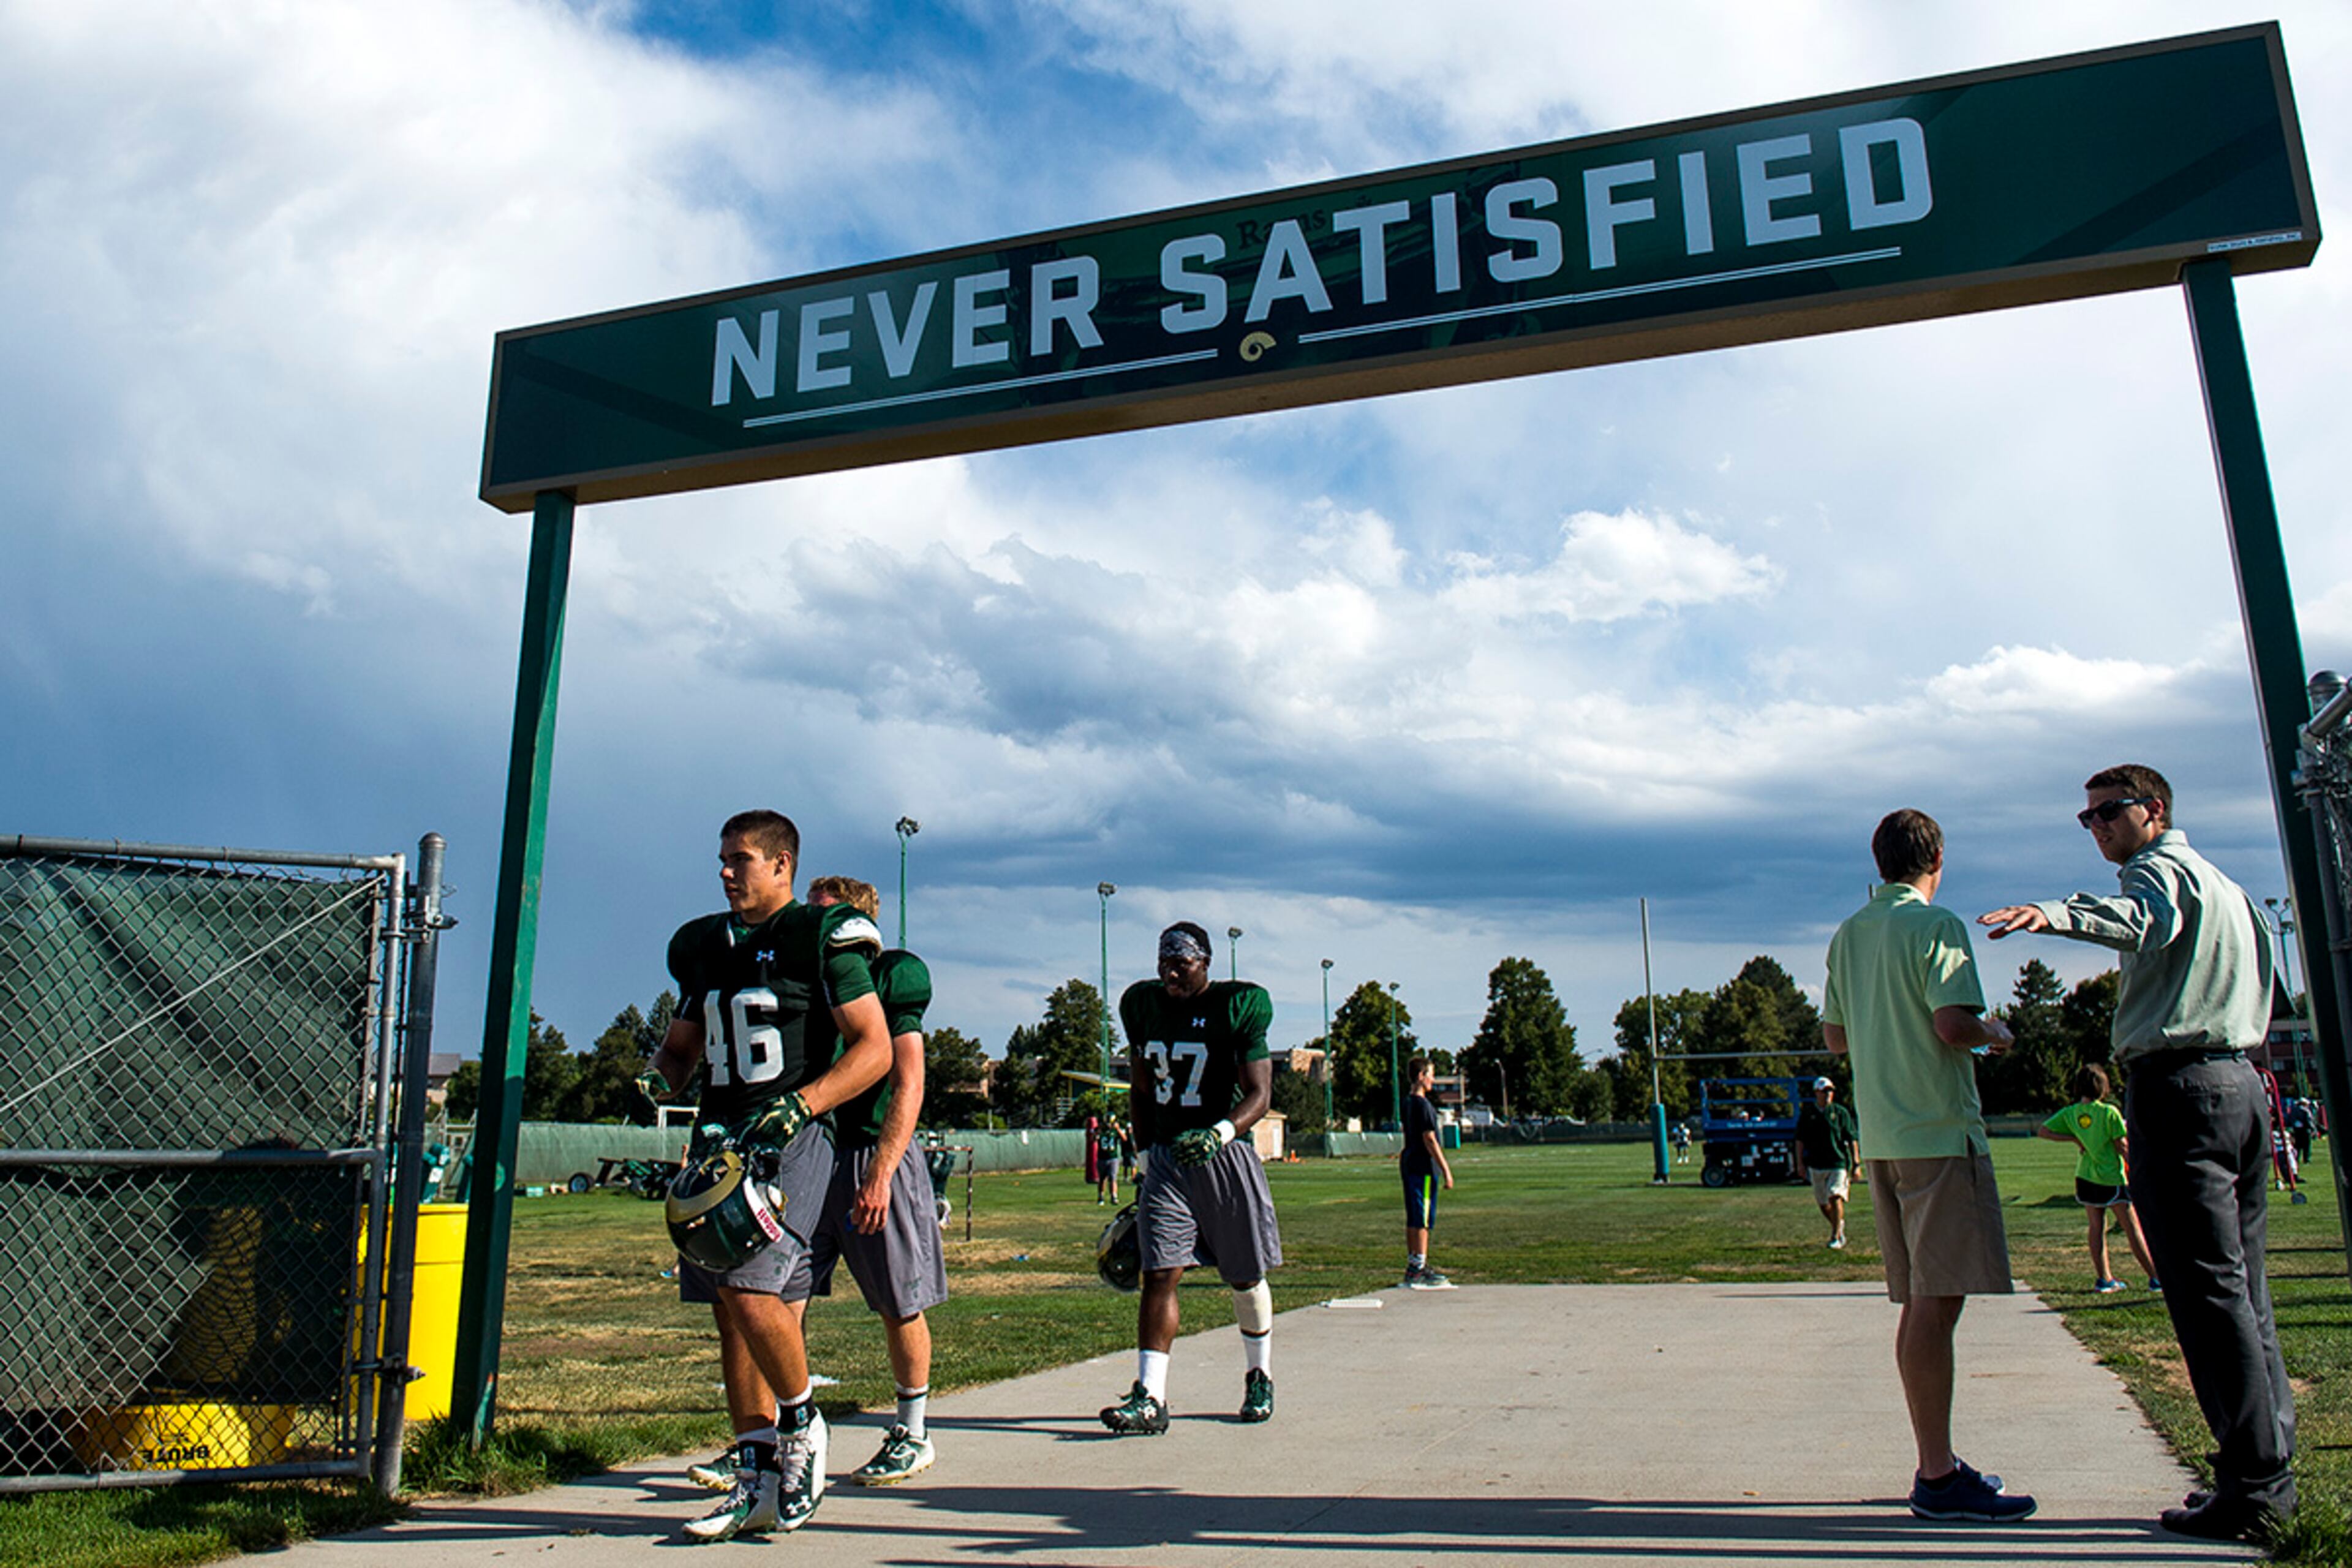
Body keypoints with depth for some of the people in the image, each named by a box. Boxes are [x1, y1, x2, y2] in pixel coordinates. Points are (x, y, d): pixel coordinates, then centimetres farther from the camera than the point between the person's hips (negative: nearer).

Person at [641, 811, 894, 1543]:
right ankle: (759, 1481, 17)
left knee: (752, 1289, -18)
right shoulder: (704, 946, 15)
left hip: (792, 1139, -7)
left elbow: (874, 1048, -8)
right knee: (731, 1308, 7)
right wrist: (661, 1078, 1)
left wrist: (798, 1105, -19)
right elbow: (681, 1043, 24)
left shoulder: (822, 939, -5)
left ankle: (802, 1425, 8)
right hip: (718, 1136, 7)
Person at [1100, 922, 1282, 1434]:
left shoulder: (1238, 1007, -8)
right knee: (1159, 1275, -7)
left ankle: (1259, 1378, 31)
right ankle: (1150, 1399, -8)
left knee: (1245, 1277, 10)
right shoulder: (1142, 1005, 5)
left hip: (1225, 1157, -3)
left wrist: (1221, 1132, -30)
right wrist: (1147, 1158, 12)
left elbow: (1259, 1093, -12)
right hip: (1166, 1157, 3)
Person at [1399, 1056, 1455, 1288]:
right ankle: (1419, 1271, -6)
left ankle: (1414, 1268, 16)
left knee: (1413, 1220, 12)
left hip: (1409, 1164, 9)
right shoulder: (1423, 1105, -14)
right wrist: (1446, 1170, -15)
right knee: (1423, 1221, -7)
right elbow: (1430, 1140, -17)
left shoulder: (1408, 1102, 14)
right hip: (1424, 1167, -9)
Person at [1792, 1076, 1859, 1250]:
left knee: (1836, 1197, -18)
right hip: (1816, 1164, 3)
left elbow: (1852, 1139, 3)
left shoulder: (1841, 1112, 3)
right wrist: (1800, 1163, 2)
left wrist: (1856, 1164, -1)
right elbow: (1800, 1140, 9)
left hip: (1839, 1162, -3)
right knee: (1823, 1204, 10)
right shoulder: (1807, 1113, 7)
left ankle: (1836, 1237, -13)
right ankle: (1838, 1225, 37)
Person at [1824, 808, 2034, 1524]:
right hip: (1938, 1132, -8)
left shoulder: (1847, 935, 15)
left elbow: (1835, 1038, 18)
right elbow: (1954, 1025, -17)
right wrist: (1994, 1034, 2)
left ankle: (1936, 1462, 19)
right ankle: (1939, 1480, -5)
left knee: (1920, 1302, 12)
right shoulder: (1936, 926, -8)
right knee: (1937, 1301, -7)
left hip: (1881, 1137, 8)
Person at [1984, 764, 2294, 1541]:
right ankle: (2273, 1469, 15)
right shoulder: (2225, 885, 26)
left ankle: (2250, 1487, -7)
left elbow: (2139, 919, -30)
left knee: (2207, 1292, -9)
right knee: (2245, 1288, 12)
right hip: (2241, 1082, 10)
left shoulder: (2159, 867, -6)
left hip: (2177, 1087, -10)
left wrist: (2057, 914, -49)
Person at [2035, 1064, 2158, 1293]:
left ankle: (2103, 1279, 11)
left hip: (2085, 1177, 4)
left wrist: (2074, 1139, 0)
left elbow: (2042, 1132, -1)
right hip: (2112, 1179, -4)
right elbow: (2123, 1147, -9)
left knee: (2097, 1226, 9)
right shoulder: (2110, 1113, -14)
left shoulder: (2069, 1114, -2)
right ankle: (2155, 1277, 7)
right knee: (2133, 1228, 2)